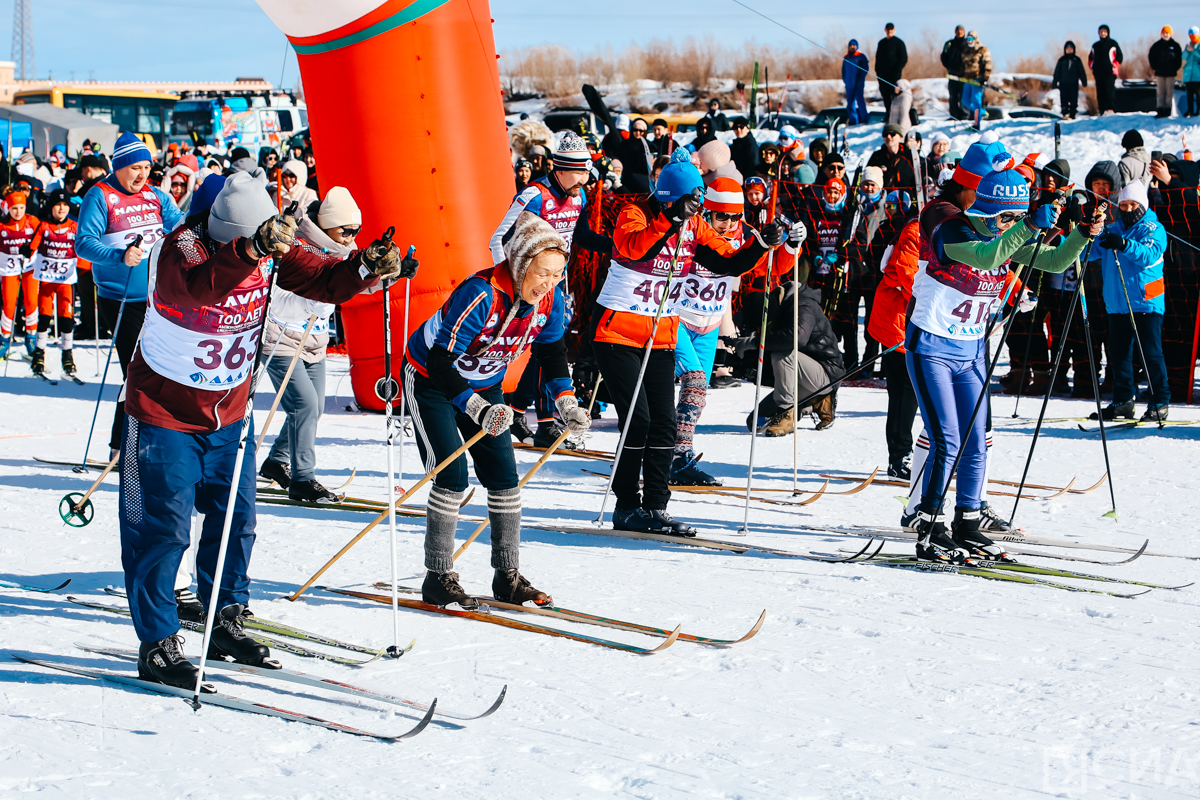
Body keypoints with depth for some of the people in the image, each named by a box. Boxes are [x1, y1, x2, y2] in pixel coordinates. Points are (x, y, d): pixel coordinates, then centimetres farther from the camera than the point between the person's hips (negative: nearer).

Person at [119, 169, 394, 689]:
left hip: (229, 414, 6)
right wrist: (253, 248, -62)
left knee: (236, 519, 11)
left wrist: (366, 269, -31)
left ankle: (227, 624, 27)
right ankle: (158, 645, 6)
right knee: (163, 528, -3)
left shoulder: (267, 255, -8)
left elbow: (322, 282, -11)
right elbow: (195, 285, -47)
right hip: (164, 412, -6)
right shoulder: (183, 245, -25)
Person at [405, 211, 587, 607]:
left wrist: (566, 402, -10)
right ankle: (438, 577, -7)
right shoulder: (481, 295, -36)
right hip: (431, 380, -6)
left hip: (484, 386, 7)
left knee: (504, 475, 1)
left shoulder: (550, 300, -15)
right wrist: (477, 408, -46)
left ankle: (508, 576, 9)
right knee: (453, 473, -16)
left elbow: (552, 351, 4)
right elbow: (440, 359, -36)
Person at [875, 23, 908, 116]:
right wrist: (877, 70, 9)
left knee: (895, 94, -10)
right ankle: (888, 115, 10)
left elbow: (904, 58, -3)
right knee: (885, 94, 4)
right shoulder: (881, 43, 17)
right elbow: (878, 58, 22)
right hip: (882, 73, 6)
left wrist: (897, 70, -14)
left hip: (894, 73, -6)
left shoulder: (898, 42, 0)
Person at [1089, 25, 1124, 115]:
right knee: (1100, 91, 2)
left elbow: (1119, 56, 4)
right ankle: (1101, 109, 4)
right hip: (1098, 72, 5)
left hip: (1110, 72, -5)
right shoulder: (1095, 45, 18)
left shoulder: (1113, 43, 5)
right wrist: (1091, 66, 11)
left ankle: (1110, 109, -17)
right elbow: (1091, 57, 28)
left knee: (1109, 89, -14)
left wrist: (1114, 65, -6)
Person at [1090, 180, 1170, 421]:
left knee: (1151, 353, -6)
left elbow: (1149, 254, -19)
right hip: (1117, 302, 6)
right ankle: (1123, 400, 18)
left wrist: (1124, 245, -34)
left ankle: (1160, 402, 0)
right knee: (1118, 353, 9)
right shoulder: (1113, 230, 16)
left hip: (1146, 302, -6)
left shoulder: (1153, 228, -1)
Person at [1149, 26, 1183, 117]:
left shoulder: (1175, 45, 2)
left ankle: (1168, 110, 3)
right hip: (1159, 72, 1)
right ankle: (1160, 111, 0)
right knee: (1161, 92, 0)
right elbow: (1150, 56, 11)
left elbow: (1179, 57, 7)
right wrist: (1155, 67, 3)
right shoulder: (1157, 45, 5)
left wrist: (1176, 68, -1)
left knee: (1169, 92, -1)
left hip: (1170, 73, -1)